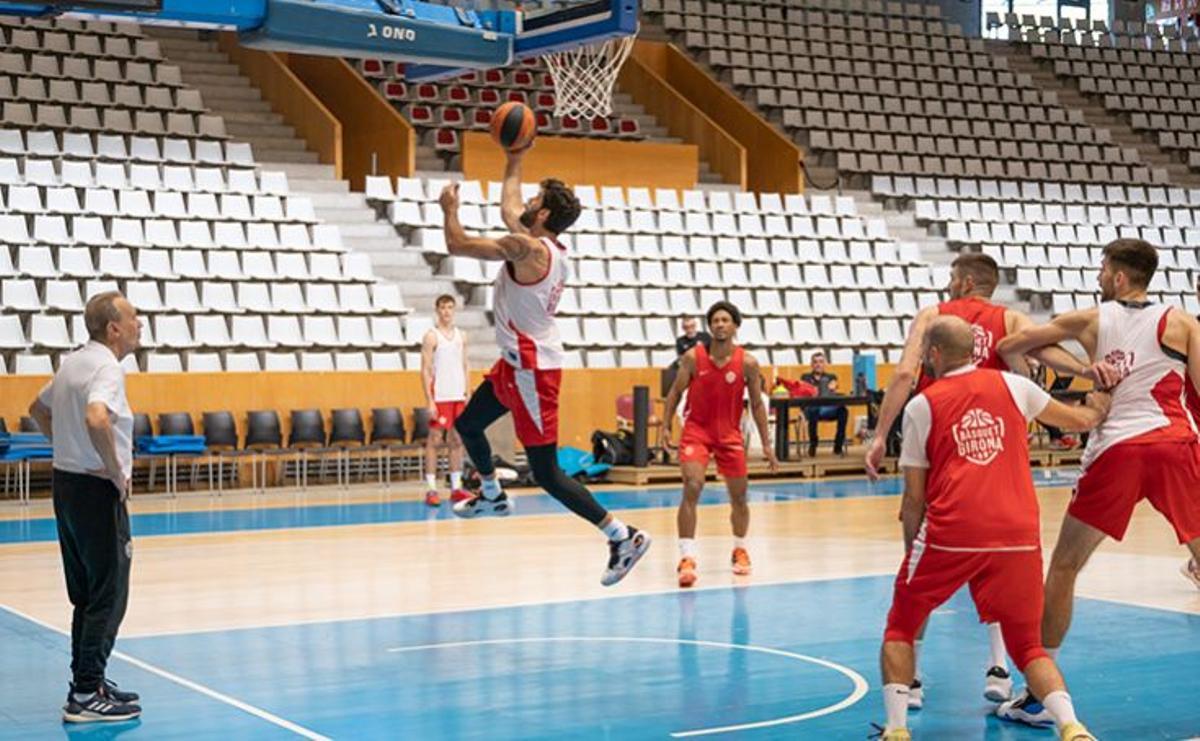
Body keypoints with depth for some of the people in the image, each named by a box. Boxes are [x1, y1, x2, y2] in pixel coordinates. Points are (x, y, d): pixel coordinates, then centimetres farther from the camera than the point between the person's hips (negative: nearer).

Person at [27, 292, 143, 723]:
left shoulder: (73, 363, 12)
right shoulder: (106, 367, -17)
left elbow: (38, 410, 27)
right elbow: (96, 419, -35)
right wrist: (116, 472, -23)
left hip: (66, 481, 10)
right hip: (96, 490, -10)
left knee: (87, 595, 17)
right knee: (108, 598, -4)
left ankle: (87, 681, 25)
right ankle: (87, 695, -3)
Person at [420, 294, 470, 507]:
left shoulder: (461, 336, 12)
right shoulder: (431, 337, -4)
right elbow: (425, 371, -8)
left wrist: (468, 394, 8)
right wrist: (429, 401, -14)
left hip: (459, 397, 5)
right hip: (440, 397, -5)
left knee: (457, 441, 7)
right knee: (434, 440, -4)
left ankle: (456, 487, 11)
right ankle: (431, 488, -4)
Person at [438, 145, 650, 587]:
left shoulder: (527, 248, -22)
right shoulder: (548, 247, 6)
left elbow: (457, 245, -18)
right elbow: (509, 210, 26)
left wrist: (450, 207, 0)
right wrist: (514, 162, 31)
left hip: (532, 369, -10)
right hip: (518, 363, 10)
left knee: (546, 473, -8)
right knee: (467, 424, 27)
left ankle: (623, 537, -6)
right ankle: (493, 496, 49)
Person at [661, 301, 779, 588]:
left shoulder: (748, 363, -8)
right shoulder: (693, 357, -10)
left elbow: (757, 404, 0)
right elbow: (675, 392, 1)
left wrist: (766, 444, 0)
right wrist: (666, 426, -7)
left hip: (730, 433, 2)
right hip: (696, 429, -2)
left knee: (738, 496, 10)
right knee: (692, 489, -19)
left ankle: (740, 550, 34)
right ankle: (687, 558, -18)